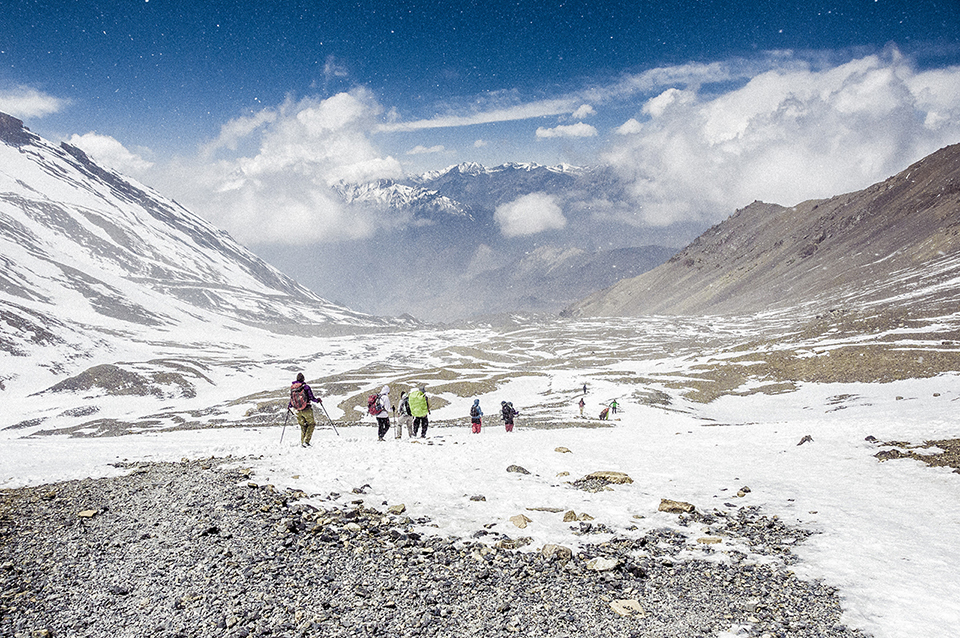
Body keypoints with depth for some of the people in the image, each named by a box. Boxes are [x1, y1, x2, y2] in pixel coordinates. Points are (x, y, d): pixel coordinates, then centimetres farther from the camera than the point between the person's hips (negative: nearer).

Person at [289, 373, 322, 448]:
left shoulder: (292, 388, -2)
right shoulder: (306, 387, -15)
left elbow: (291, 400, 4)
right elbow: (312, 398, -13)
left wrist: (289, 406, 25)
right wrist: (318, 400, 8)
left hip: (297, 411, 4)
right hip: (307, 410, -4)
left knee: (303, 426, 19)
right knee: (311, 424, 14)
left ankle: (302, 443, 16)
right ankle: (306, 441, 2)